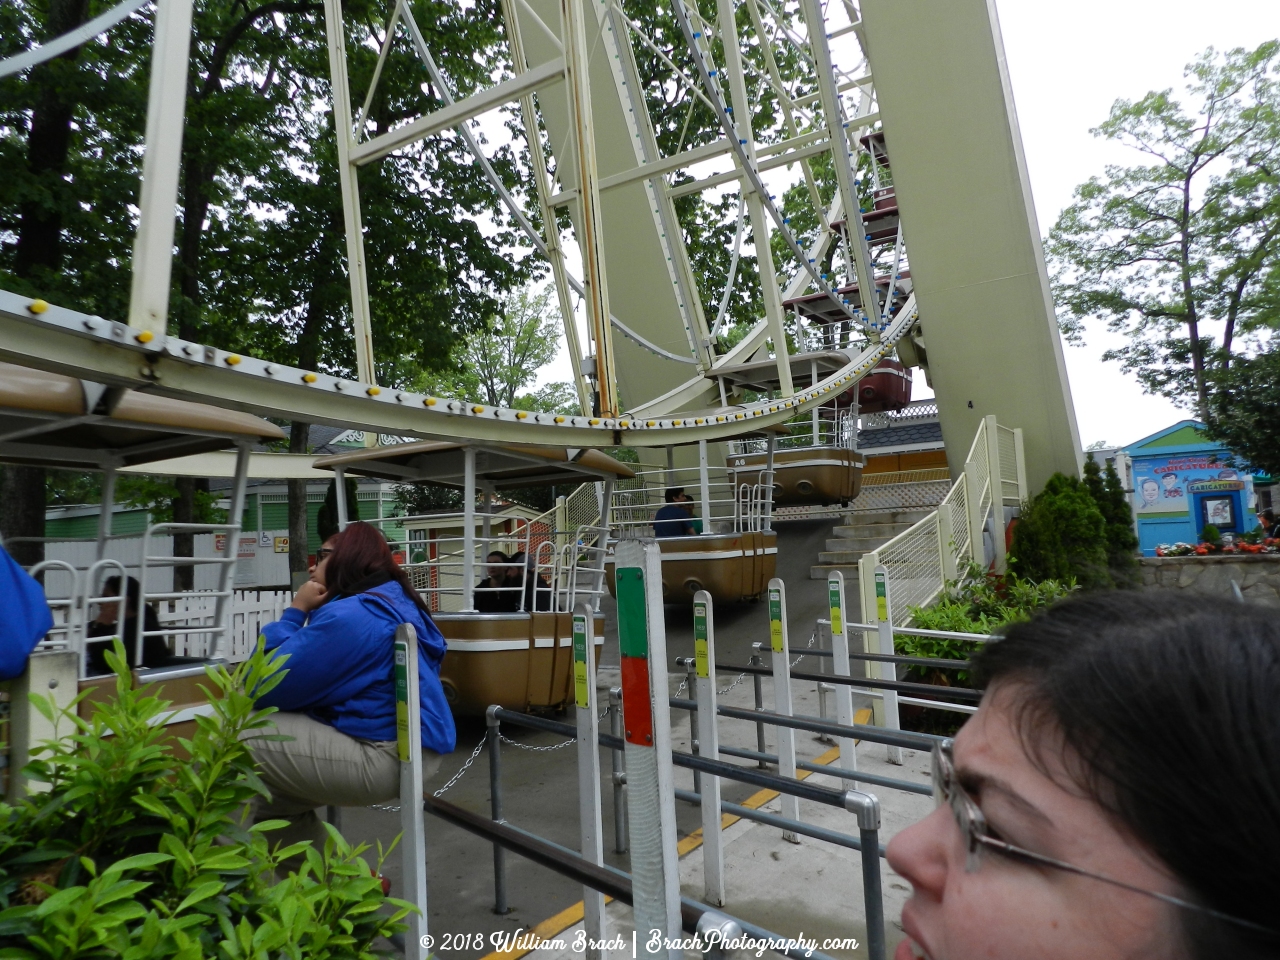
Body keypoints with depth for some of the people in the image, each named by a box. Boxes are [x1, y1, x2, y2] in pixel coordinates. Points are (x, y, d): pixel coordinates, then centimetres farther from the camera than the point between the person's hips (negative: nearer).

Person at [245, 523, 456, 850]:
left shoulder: (347, 615, -17)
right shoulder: (396, 603, 14)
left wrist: (295, 612, -4)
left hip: (384, 757, -10)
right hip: (412, 750, 11)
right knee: (274, 799, 23)